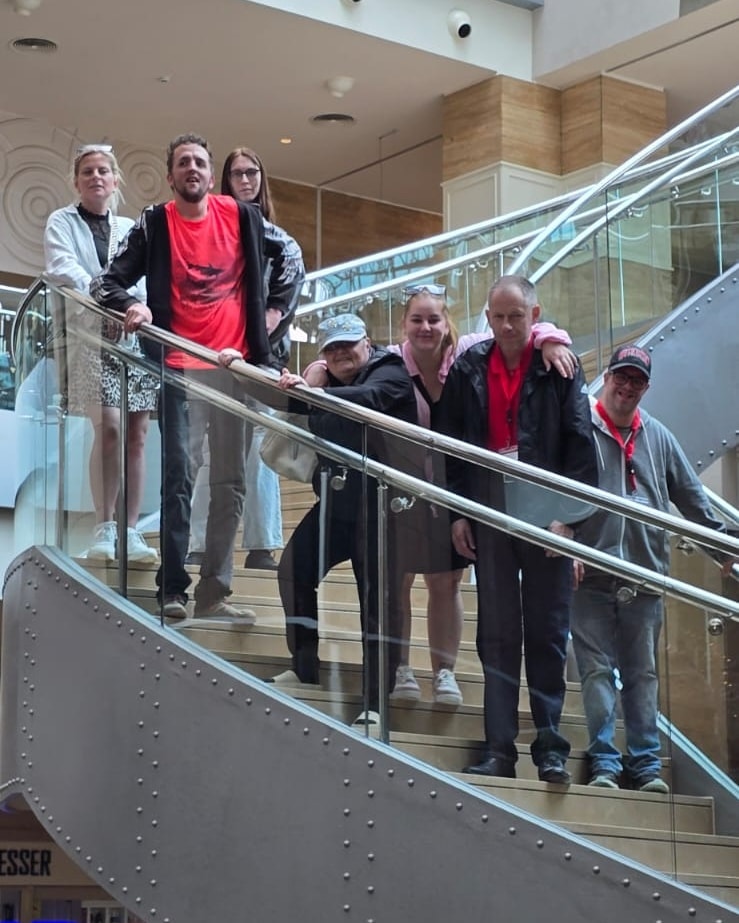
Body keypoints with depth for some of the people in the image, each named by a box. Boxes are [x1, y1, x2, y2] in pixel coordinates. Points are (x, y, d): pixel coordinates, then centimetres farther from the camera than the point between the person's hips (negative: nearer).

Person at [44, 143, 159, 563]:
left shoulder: (131, 228, 19)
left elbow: (143, 275, 5)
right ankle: (105, 529, -10)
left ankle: (131, 531, 1)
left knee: (137, 434, -1)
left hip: (137, 334, 4)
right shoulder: (62, 222, 10)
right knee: (109, 427, -16)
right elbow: (63, 268, -7)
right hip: (90, 333, -3)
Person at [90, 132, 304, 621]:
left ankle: (215, 589, 12)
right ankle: (172, 590, -5)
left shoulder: (241, 216, 5)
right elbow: (108, 281, 1)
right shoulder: (154, 224, -1)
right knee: (179, 479, -8)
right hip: (182, 368, -3)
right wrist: (130, 304, -19)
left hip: (237, 365, 3)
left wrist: (276, 307, 12)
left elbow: (290, 255, 21)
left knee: (231, 483, 5)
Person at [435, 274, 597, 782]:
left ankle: (551, 746, 8)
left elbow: (581, 443, -3)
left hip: (545, 514, -2)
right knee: (496, 635, 5)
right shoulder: (469, 368, 6)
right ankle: (499, 749, 8)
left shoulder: (558, 367, 0)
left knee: (547, 633, 2)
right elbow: (450, 443, 10)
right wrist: (457, 512, 4)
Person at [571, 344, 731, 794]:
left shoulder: (658, 437, 13)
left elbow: (693, 499, 18)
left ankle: (646, 763, 10)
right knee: (597, 670, -2)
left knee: (643, 673, 6)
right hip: (591, 575, -3)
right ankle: (604, 761, 1)